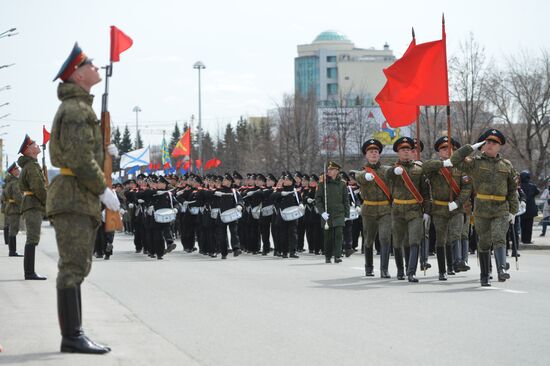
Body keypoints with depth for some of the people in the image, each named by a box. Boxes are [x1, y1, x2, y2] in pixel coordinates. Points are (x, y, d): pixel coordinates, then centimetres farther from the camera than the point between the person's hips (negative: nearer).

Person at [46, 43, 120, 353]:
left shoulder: (80, 107, 21)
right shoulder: (75, 109, -12)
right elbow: (79, 158, -20)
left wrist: (104, 149, 12)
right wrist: (103, 190, -16)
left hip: (82, 200, 11)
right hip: (74, 197, -11)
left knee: (77, 268, 11)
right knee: (73, 267, -12)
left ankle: (74, 335, 14)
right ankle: (72, 336, -14)